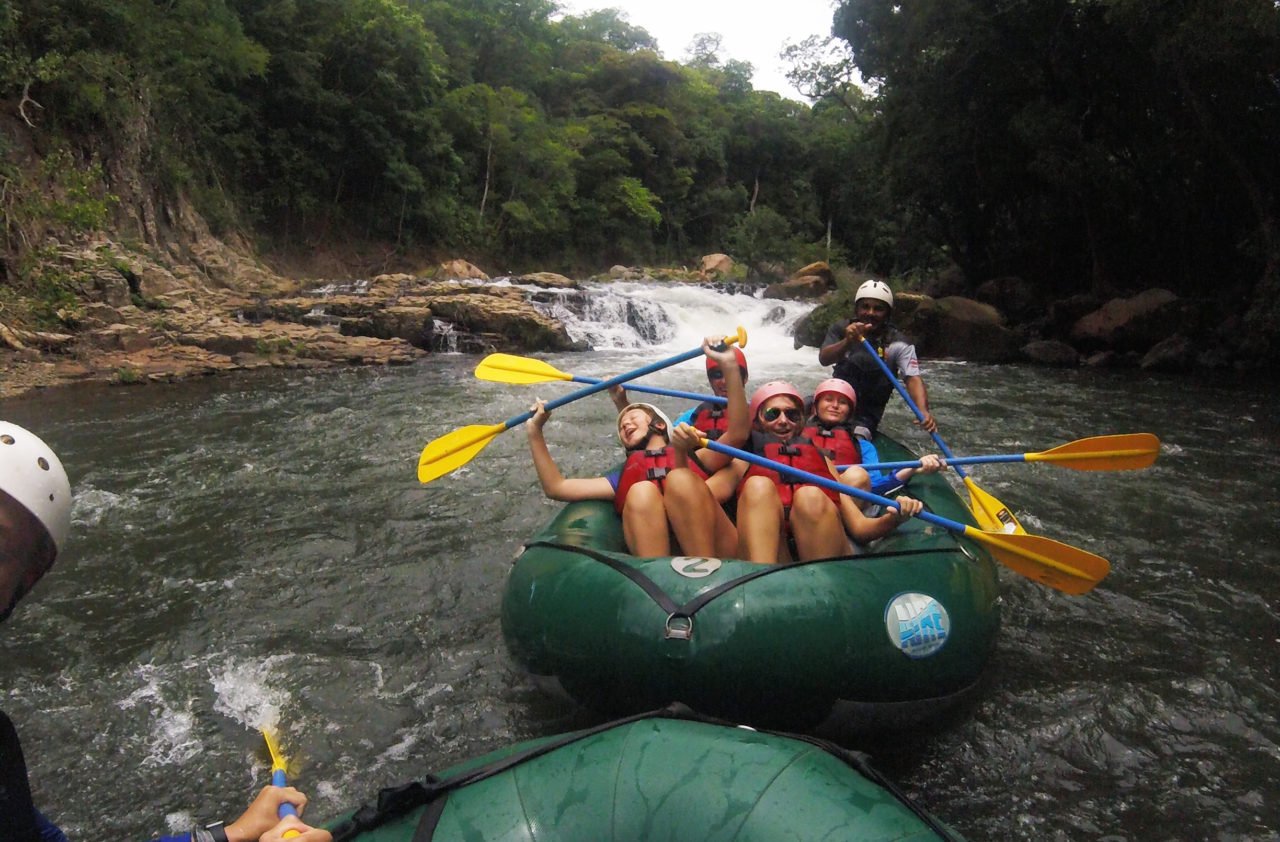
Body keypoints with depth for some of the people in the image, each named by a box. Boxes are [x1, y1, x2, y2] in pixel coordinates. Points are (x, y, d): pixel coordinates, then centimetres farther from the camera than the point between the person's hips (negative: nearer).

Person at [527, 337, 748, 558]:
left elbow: (738, 433, 10)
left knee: (680, 479, -24)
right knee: (641, 492, -24)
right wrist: (535, 430, 26)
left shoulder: (694, 459, 27)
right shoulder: (623, 480, 34)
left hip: (715, 554, -1)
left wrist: (729, 365, 3)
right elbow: (556, 487, 30)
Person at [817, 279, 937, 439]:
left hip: (866, 414, -2)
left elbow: (913, 378, -21)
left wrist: (923, 410, -41)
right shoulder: (841, 329, -3)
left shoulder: (897, 343, -10)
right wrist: (847, 342, -39)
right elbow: (823, 360, -19)